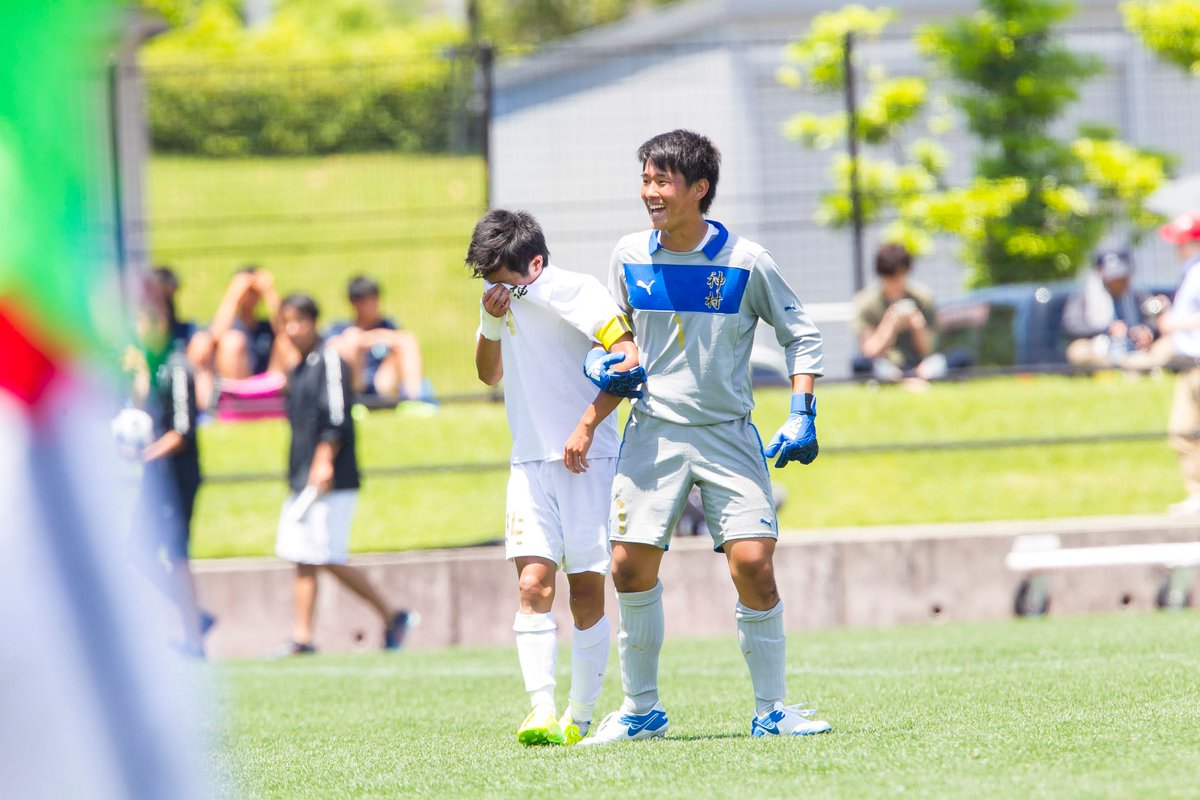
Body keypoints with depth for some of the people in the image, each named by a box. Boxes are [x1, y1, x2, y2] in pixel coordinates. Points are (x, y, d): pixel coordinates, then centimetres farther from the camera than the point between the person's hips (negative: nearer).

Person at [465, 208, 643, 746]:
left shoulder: (575, 291, -9)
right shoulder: (501, 297, 12)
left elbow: (628, 360, -16)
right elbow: (490, 375, 22)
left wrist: (586, 427, -17)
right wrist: (491, 325, 3)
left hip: (587, 460, -5)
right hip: (529, 461, 5)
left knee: (586, 591, 0)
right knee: (532, 584, -11)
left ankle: (580, 716, 8)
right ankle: (541, 711, -18)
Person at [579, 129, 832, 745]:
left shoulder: (745, 261, -7)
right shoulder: (629, 257, 1)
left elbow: (801, 336, 4)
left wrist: (801, 417, -6)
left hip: (728, 434, -2)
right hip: (653, 431, 2)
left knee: (754, 565, -13)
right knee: (631, 566, -4)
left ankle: (771, 710, 2)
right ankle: (640, 709, 13)